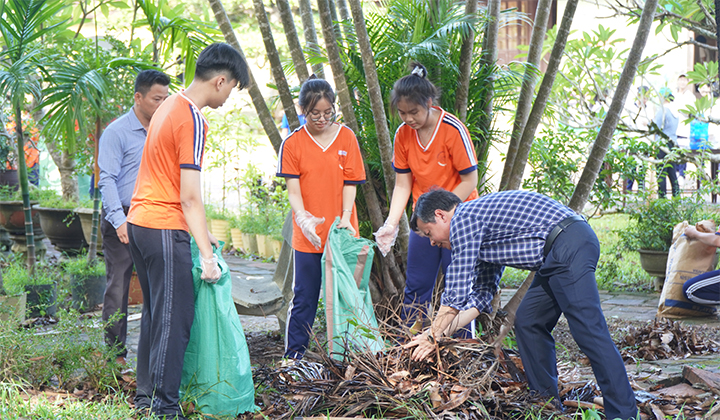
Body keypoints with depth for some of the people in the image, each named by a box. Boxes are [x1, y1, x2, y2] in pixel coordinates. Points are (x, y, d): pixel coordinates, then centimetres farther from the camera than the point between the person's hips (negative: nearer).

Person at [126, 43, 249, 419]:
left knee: (154, 313, 16)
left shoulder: (170, 106, 14)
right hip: (164, 230, -10)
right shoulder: (192, 120, -15)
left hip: (139, 221, 10)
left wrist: (201, 232, 21)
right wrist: (206, 254, -16)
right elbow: (190, 197, -18)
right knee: (174, 318, -4)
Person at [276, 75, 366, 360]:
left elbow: (350, 183, 1)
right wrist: (304, 219, -23)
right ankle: (293, 355, 14)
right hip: (307, 235, -1)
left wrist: (345, 217, -14)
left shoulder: (347, 138, 2)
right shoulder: (293, 143, -1)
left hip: (341, 233, 1)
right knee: (304, 298, 4)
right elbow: (293, 189, -6)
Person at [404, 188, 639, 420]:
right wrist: (442, 331, 23)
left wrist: (433, 336, 5)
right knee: (528, 323, 12)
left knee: (588, 330, -13)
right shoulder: (481, 223, 25)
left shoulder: (464, 218, -4)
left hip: (570, 246, -10)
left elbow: (457, 292, -6)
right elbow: (481, 294, 27)